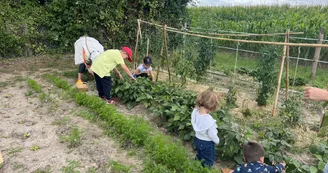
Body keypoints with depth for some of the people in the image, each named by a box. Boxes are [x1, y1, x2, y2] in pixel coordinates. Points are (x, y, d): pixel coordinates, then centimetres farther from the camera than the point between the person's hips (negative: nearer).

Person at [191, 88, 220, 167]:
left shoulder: (195, 111, -22)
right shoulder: (209, 120, -38)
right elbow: (212, 135, -25)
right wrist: (217, 141, -3)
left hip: (197, 139, 7)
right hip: (207, 143, -7)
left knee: (199, 156, 33)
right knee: (208, 161, 21)